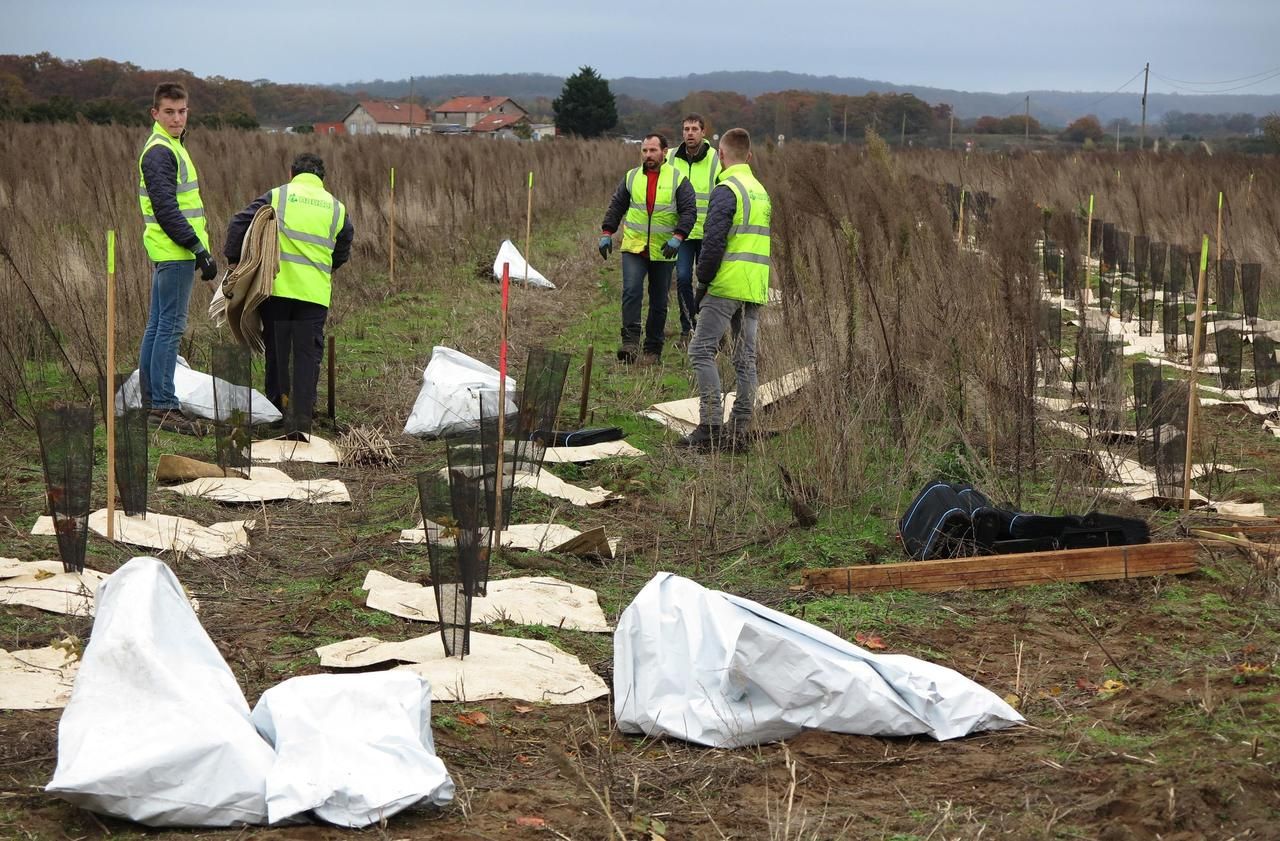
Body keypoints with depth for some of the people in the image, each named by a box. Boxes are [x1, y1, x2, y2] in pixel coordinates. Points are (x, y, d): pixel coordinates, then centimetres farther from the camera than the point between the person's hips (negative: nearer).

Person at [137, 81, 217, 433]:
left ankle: (151, 398, 20)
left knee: (158, 325, 13)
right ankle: (163, 405, -7)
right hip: (174, 253, -10)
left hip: (170, 252, 10)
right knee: (171, 326, -9)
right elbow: (166, 209, -20)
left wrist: (198, 248, 20)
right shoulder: (159, 152, -14)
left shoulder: (171, 148, 18)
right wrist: (198, 249, -21)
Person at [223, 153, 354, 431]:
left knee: (277, 349, 12)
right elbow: (342, 253, 21)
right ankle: (301, 415, 0)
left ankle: (278, 405, 18)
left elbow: (239, 224, 0)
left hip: (277, 286, -1)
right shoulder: (337, 208, 13)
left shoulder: (277, 196, 6)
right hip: (315, 293, 1)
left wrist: (234, 259, 12)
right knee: (308, 353, 4)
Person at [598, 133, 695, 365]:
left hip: (663, 251, -1)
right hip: (633, 248, 1)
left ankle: (653, 349, 15)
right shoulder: (631, 177, 7)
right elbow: (616, 207, 15)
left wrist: (677, 237, -18)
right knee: (631, 291, -18)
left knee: (658, 302, 6)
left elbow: (689, 211, -5)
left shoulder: (678, 179, 0)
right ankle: (630, 342, -18)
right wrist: (606, 233, 4)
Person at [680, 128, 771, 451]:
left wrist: (703, 283, -8)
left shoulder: (726, 190, -9)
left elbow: (714, 242, -16)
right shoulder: (761, 192, 18)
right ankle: (739, 431, 8)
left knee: (702, 351, -4)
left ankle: (711, 426, -11)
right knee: (746, 360, 7)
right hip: (755, 291, 8)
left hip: (727, 287, -8)